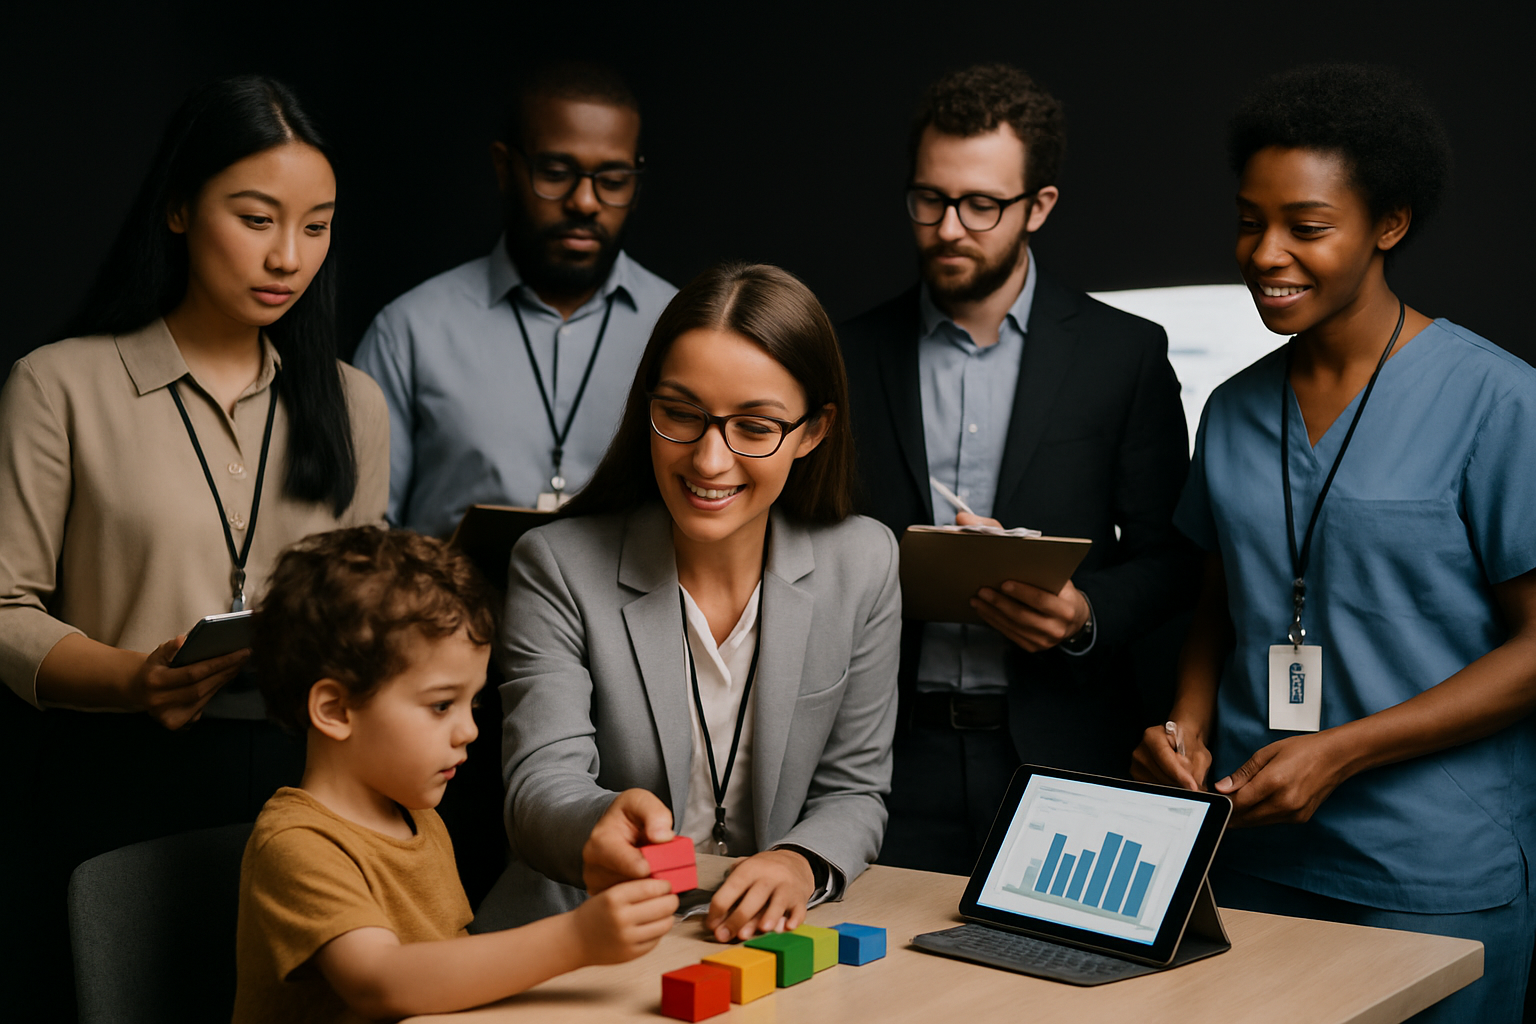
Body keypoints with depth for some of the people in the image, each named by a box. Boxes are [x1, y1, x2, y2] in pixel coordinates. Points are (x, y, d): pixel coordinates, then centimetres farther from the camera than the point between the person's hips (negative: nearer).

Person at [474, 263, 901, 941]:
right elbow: (541, 787, -14)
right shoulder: (558, 566, -5)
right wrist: (597, 826, -39)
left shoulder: (863, 566, 2)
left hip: (768, 935, 4)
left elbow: (852, 790, 6)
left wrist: (801, 865, -17)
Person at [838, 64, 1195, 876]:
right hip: (896, 754, 1)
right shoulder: (852, 356, 7)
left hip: (1059, 752, -1)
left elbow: (1164, 555, 4)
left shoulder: (1126, 354, 2)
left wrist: (1086, 616, -14)